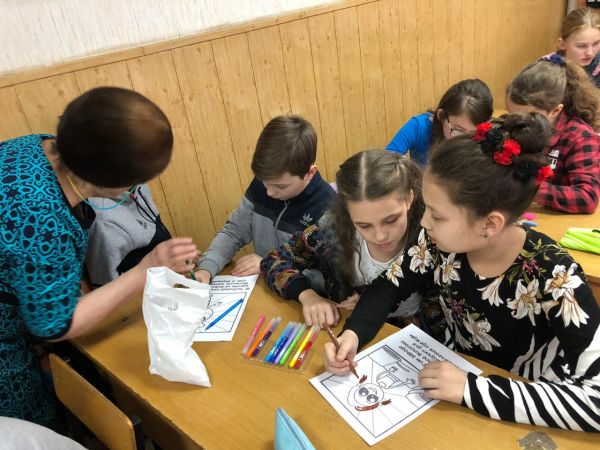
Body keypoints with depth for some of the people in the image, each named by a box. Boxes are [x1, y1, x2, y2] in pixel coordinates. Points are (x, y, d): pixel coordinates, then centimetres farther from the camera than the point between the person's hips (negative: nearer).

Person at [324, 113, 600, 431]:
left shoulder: (553, 279, -26)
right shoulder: (440, 241, -16)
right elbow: (389, 287, -3)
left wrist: (472, 389, -34)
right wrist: (353, 334, -20)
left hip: (521, 421, -2)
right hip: (449, 394, 3)